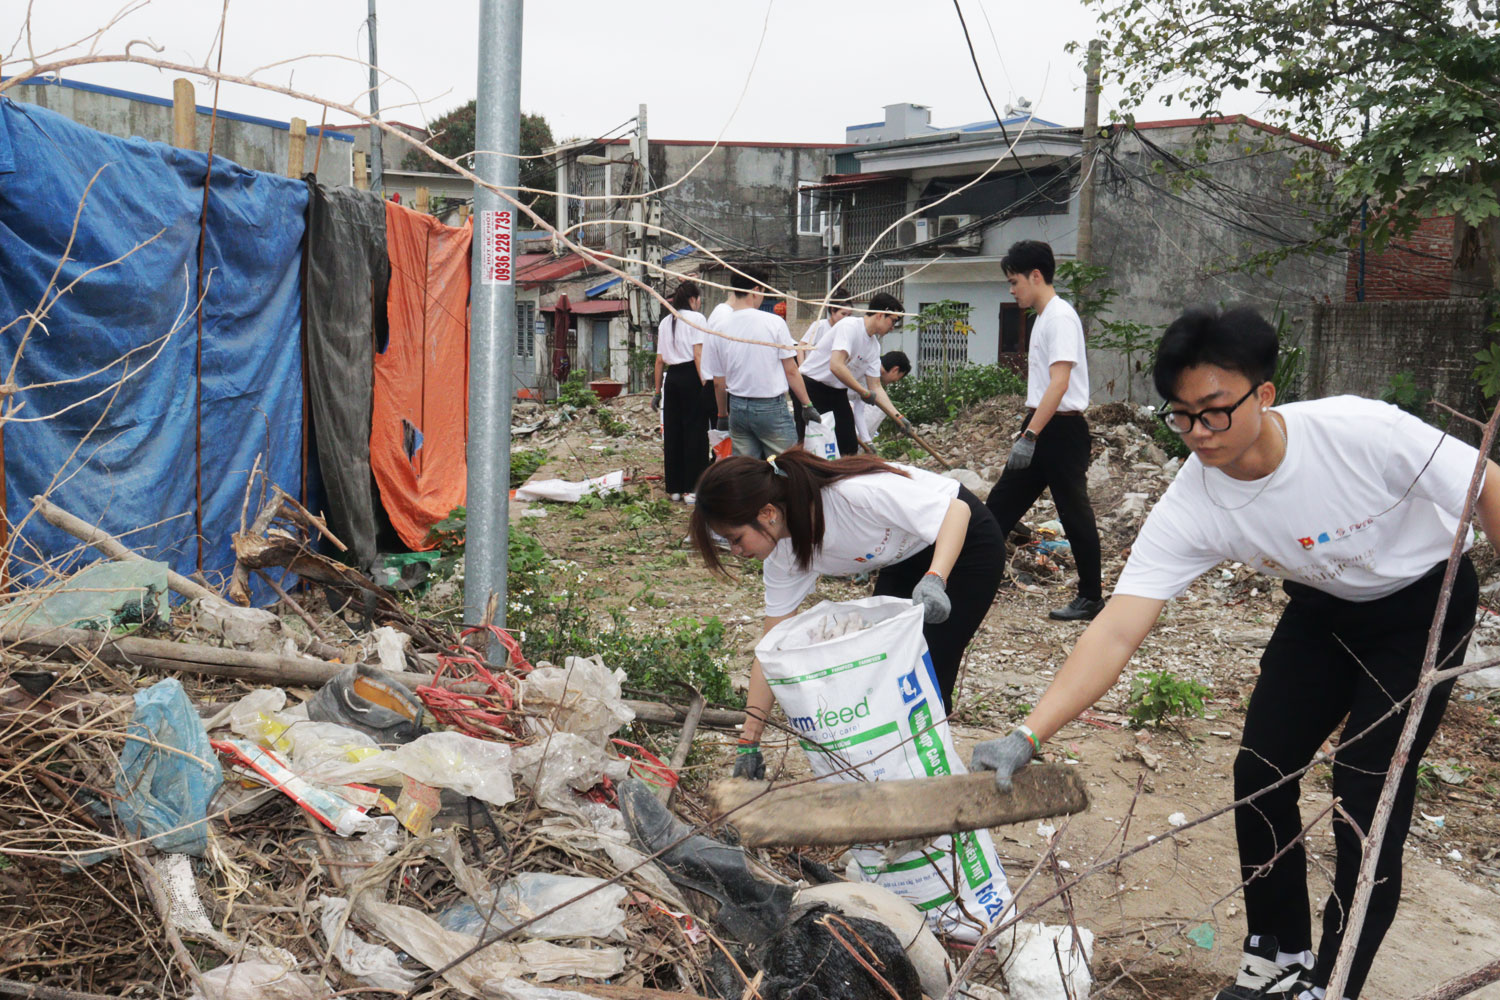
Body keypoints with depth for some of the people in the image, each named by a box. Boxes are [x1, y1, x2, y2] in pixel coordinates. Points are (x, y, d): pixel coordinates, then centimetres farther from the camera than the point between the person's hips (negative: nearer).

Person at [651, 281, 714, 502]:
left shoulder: (665, 322, 15)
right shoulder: (696, 318, -3)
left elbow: (660, 359, 15)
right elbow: (698, 355, -13)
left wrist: (657, 389, 18)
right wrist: (705, 383, -15)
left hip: (672, 378, 6)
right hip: (691, 377, -6)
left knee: (672, 431, 9)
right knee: (695, 431, -2)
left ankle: (674, 488, 13)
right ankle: (692, 488, -4)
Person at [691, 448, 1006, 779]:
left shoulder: (855, 493, -39)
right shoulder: (783, 554, -16)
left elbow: (957, 510, -29)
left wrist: (934, 580, -45)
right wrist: (748, 745, -9)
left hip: (964, 540, -6)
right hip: (906, 559, 7)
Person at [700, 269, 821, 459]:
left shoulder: (718, 330, 0)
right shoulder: (774, 323, -9)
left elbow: (718, 382, 7)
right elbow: (791, 371, -6)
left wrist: (722, 415, 20)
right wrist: (807, 405, 3)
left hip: (737, 407, 4)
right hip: (772, 407, -4)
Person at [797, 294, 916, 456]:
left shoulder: (874, 346, 8)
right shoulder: (849, 326, -18)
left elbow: (875, 387, 11)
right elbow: (836, 366, -31)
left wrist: (898, 417, 2)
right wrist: (864, 393, -21)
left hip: (837, 392, 9)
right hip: (811, 388, -8)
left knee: (850, 449, 4)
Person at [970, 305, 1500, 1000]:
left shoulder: (1361, 431, -35)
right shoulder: (1191, 506, -26)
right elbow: (1116, 633, -30)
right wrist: (1027, 735, -40)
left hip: (1425, 600, -3)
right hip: (1323, 606, 4)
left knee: (1367, 790, -8)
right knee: (1261, 773, -1)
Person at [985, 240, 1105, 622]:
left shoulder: (1060, 317, -14)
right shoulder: (1043, 317, 16)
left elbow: (1059, 383, -23)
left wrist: (1030, 436, -26)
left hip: (1061, 430, -10)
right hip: (1040, 428, 10)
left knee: (1074, 512, -1)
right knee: (1001, 504, 11)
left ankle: (1091, 597, 8)